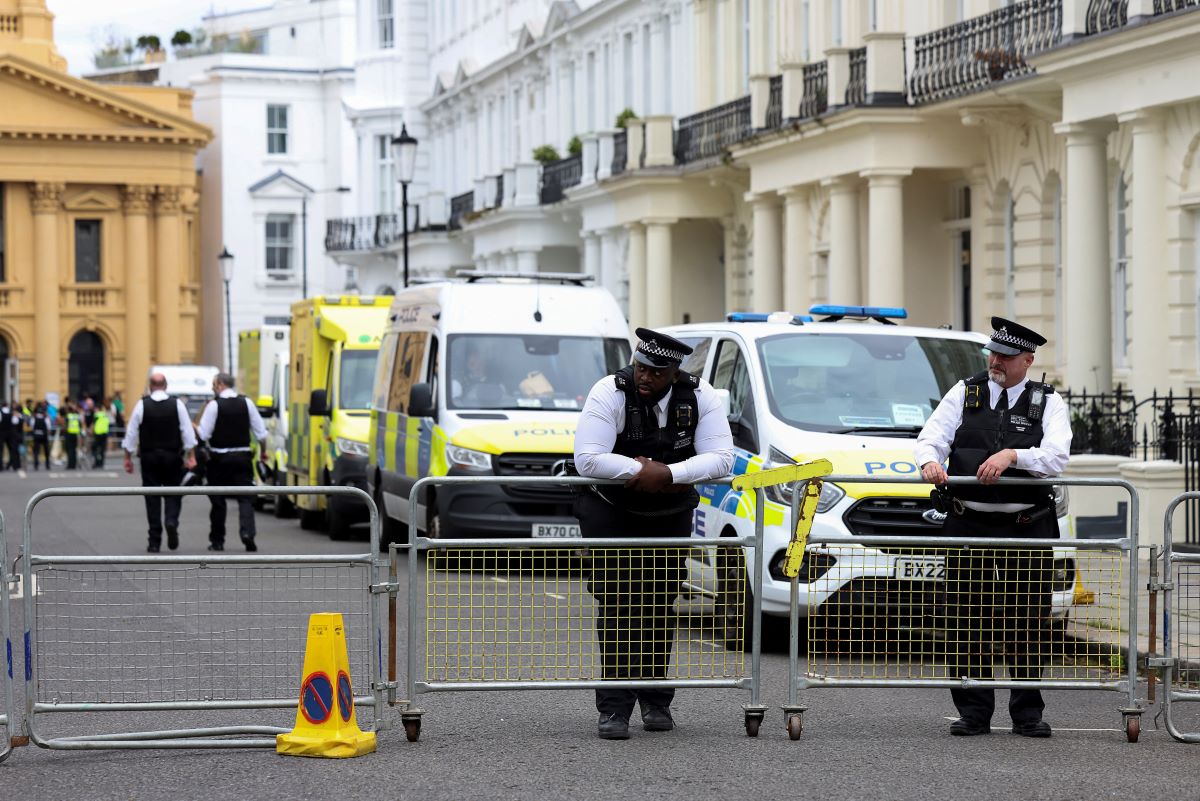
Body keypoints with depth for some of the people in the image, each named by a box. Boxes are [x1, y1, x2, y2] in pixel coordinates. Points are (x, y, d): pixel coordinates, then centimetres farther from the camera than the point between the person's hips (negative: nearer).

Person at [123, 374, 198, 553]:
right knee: (173, 493, 11)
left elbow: (131, 432, -2)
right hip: (172, 456, 0)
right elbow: (188, 432, -3)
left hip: (149, 457, 0)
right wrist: (191, 456, 1)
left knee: (152, 497, 5)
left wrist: (128, 457, 5)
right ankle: (171, 522, -18)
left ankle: (154, 542, 4)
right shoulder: (177, 404, -3)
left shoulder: (142, 405, -4)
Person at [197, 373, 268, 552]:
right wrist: (263, 451, 18)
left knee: (218, 500, 9)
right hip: (243, 456, 2)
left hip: (220, 458, -2)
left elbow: (203, 434, -11)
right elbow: (261, 432, 3)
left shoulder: (214, 405, -9)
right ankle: (247, 532, -22)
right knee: (245, 498, 0)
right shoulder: (246, 403, 2)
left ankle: (217, 541, 15)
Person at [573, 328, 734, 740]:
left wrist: (668, 473, -31)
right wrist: (639, 470, -30)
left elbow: (721, 458, -19)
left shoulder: (699, 397, -12)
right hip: (610, 513, -3)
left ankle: (655, 701, 18)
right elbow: (587, 459, -28)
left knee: (661, 605, 6)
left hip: (671, 515, 3)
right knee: (617, 605, -11)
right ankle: (614, 707, -10)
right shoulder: (609, 393, -21)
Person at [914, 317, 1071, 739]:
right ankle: (973, 711, 9)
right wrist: (929, 461, -24)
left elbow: (1056, 456, -12)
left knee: (1028, 619, 3)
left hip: (1027, 528, -1)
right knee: (967, 617, 2)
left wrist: (1012, 455, -28)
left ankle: (1027, 712, 12)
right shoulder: (964, 393, 9)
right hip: (968, 524, 1)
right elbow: (931, 437, -1)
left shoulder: (1049, 403, 4)